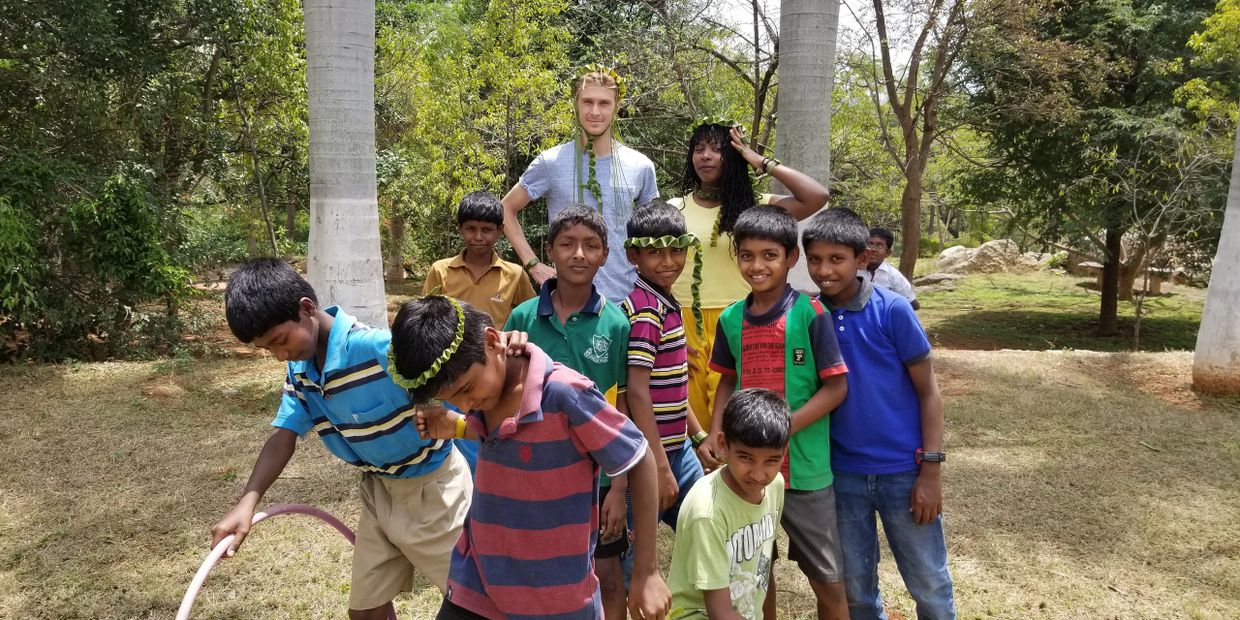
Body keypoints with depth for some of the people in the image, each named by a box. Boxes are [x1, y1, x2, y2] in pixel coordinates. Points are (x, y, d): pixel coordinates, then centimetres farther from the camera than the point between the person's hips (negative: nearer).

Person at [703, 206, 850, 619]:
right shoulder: (730, 319, 2)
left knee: (827, 579, 9)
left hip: (803, 467, -4)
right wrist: (716, 432, -1)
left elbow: (836, 387, -12)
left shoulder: (810, 314, -12)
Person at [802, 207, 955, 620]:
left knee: (930, 586, 11)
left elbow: (927, 391, -6)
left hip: (903, 470, -2)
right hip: (842, 473, 3)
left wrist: (931, 471, -10)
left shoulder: (893, 311, -11)